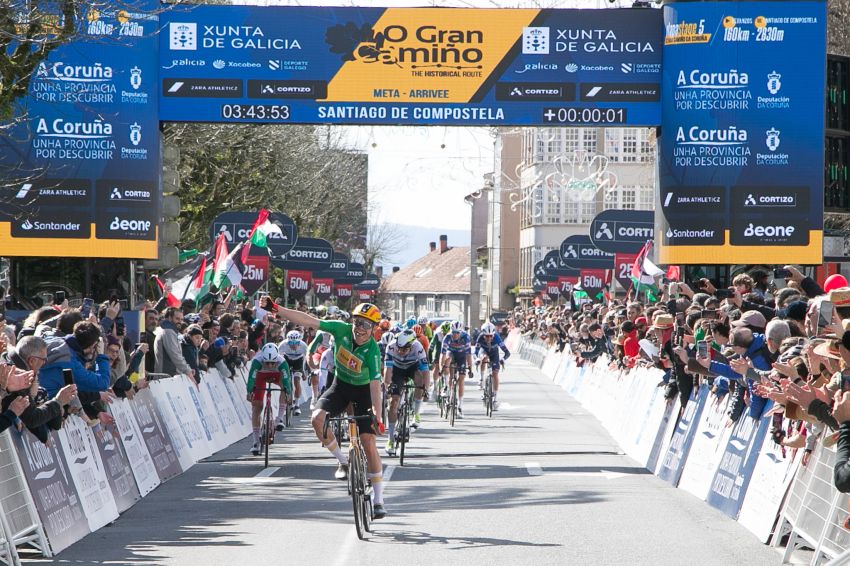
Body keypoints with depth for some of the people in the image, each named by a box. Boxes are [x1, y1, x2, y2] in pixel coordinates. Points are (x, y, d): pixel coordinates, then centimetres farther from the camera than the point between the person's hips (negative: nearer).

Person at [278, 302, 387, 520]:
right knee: (318, 419, -25)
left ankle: (378, 500, 0)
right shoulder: (342, 330, -20)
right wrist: (276, 310, -27)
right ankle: (343, 461, 0)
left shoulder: (372, 351, -28)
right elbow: (308, 321, -21)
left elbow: (375, 385, -31)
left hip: (363, 391, -3)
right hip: (340, 385, 3)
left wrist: (378, 416, -37)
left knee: (368, 441, -10)